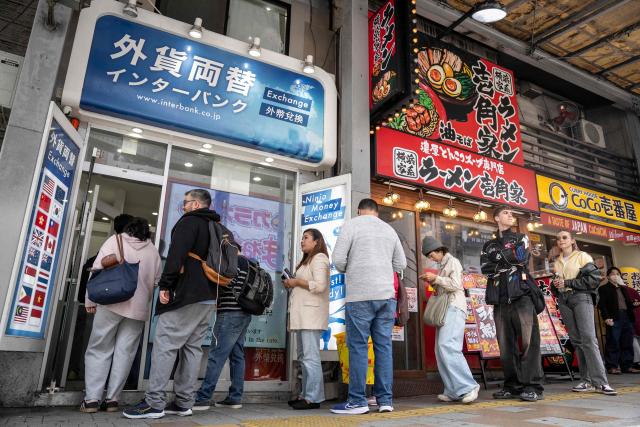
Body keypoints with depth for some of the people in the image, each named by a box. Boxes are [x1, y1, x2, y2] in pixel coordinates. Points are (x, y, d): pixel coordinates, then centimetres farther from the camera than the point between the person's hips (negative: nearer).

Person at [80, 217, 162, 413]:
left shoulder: (115, 240, 5)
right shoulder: (153, 251, 10)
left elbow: (98, 269, -2)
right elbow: (157, 281, 9)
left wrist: (90, 300, 3)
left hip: (111, 303, -1)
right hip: (138, 308, 2)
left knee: (99, 350, 8)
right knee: (124, 352, 7)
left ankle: (92, 399, 6)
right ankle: (112, 399, 9)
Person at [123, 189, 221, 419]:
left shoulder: (189, 221, -2)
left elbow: (177, 254, -16)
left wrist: (165, 285, -15)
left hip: (186, 294, -8)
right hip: (208, 297, 9)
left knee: (165, 345, -6)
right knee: (192, 348, 9)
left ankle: (154, 402, -5)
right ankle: (183, 403, 11)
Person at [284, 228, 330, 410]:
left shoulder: (319, 258, -4)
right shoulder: (307, 260, 26)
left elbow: (319, 286, -18)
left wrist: (296, 282, -9)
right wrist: (292, 284, 11)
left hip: (311, 313, -10)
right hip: (303, 313, 10)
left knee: (310, 357, -10)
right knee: (304, 357, 10)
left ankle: (313, 398, -7)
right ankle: (306, 395, 15)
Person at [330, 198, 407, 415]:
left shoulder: (351, 225, 0)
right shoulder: (389, 229, 14)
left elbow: (338, 260, -5)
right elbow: (401, 264, 15)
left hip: (360, 295, -4)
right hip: (386, 294, 5)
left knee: (358, 346, -1)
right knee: (384, 346, 7)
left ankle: (357, 401, 2)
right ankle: (385, 400, 9)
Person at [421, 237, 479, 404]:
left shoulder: (453, 262, 0)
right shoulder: (443, 266, 24)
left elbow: (456, 284, -13)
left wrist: (436, 278, -10)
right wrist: (433, 282, 11)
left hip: (454, 308, -9)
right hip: (444, 309, 9)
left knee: (447, 346, -23)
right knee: (441, 350, 1)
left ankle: (468, 386, -22)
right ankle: (454, 391, 1)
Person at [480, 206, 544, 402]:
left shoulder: (521, 238, 16)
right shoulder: (489, 245, 20)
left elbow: (521, 258, -5)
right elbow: (485, 269, 3)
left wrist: (499, 256, 2)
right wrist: (509, 264, -5)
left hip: (521, 295, -2)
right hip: (500, 298, 3)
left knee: (528, 340, -9)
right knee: (505, 343, 2)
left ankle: (533, 386, -6)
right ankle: (512, 386, 8)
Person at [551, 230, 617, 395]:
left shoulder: (582, 256, 3)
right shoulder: (557, 262, 18)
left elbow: (594, 278, -7)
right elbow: (554, 285, 23)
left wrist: (567, 283, -10)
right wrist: (555, 285, -1)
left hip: (581, 297, -5)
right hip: (564, 301, 5)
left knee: (588, 338, -15)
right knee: (576, 340, 2)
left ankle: (600, 382, -14)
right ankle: (587, 380, 4)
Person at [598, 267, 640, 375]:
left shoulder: (623, 288, 26)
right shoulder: (603, 288, 5)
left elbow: (628, 303, 25)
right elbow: (602, 304, -5)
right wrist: (606, 317, -16)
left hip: (627, 317, 7)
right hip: (614, 318, -6)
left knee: (628, 344, 6)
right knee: (613, 344, -7)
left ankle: (627, 366, 12)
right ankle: (612, 366, -4)